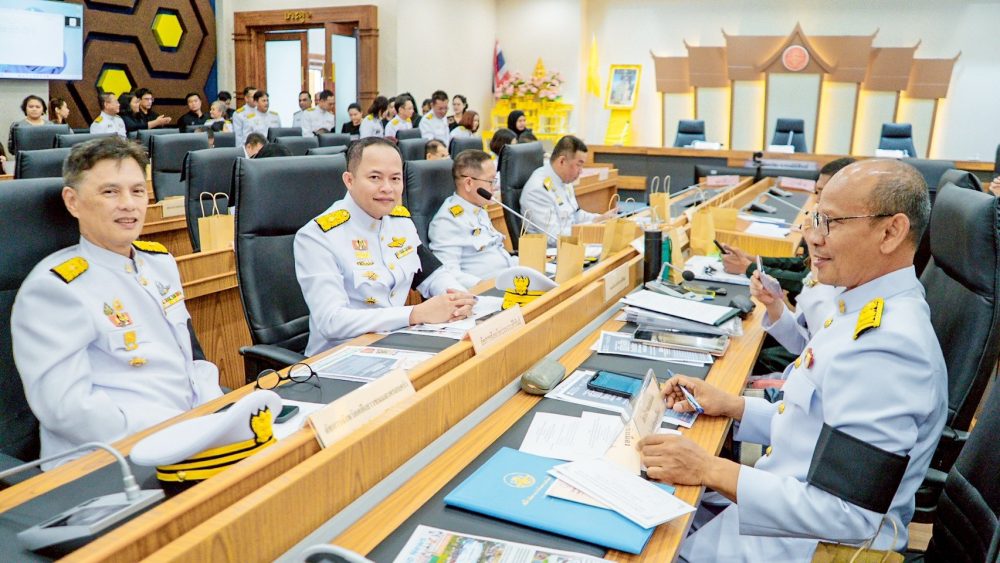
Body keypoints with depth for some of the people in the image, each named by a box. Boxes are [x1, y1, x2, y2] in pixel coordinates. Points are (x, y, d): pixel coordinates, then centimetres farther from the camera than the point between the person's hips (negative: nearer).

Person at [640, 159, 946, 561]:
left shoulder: (885, 347, -28)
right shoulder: (870, 311, 3)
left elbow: (846, 516, -29)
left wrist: (710, 470, -24)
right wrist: (731, 406, 2)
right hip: (784, 507, 8)